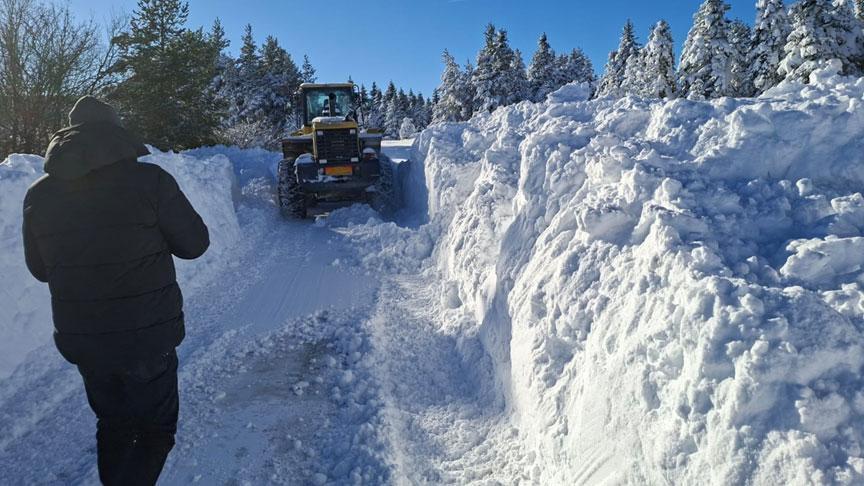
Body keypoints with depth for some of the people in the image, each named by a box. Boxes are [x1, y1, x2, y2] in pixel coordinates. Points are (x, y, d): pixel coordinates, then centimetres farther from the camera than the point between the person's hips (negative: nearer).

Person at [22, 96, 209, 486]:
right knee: (156, 427, 15)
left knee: (113, 424, 24)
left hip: (80, 339, 4)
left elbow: (39, 269, 8)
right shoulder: (150, 180, -15)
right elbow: (194, 243, -8)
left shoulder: (39, 195, -1)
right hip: (148, 337, -4)